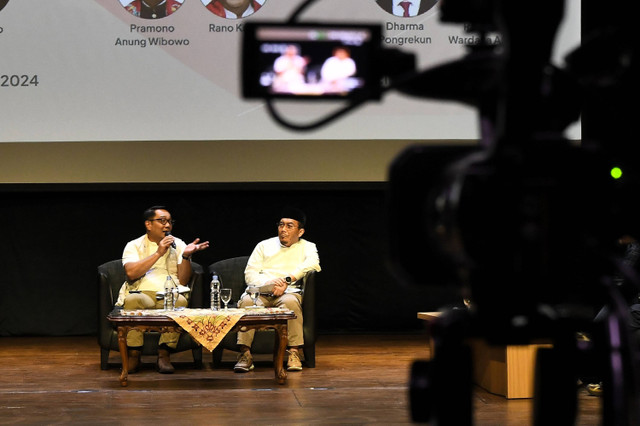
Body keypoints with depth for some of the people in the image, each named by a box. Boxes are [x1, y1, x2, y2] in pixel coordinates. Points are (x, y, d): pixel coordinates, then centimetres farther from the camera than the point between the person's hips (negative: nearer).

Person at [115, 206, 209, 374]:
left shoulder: (178, 245, 18)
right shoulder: (134, 246, 12)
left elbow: (183, 281, 8)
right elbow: (131, 273, -9)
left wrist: (186, 255, -7)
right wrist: (158, 253, -9)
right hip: (142, 293, -1)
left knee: (180, 301, -34)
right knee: (133, 299, -37)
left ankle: (164, 355, -27)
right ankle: (134, 356, -27)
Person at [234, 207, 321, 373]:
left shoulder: (307, 247, 16)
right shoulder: (264, 246, 21)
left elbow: (312, 263, -9)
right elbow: (250, 274, 10)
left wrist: (287, 281, -22)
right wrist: (269, 283, -12)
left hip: (288, 292, -1)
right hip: (260, 291, 2)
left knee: (290, 301, -37)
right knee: (247, 301, -32)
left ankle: (294, 353, -33)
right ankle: (245, 353, -34)